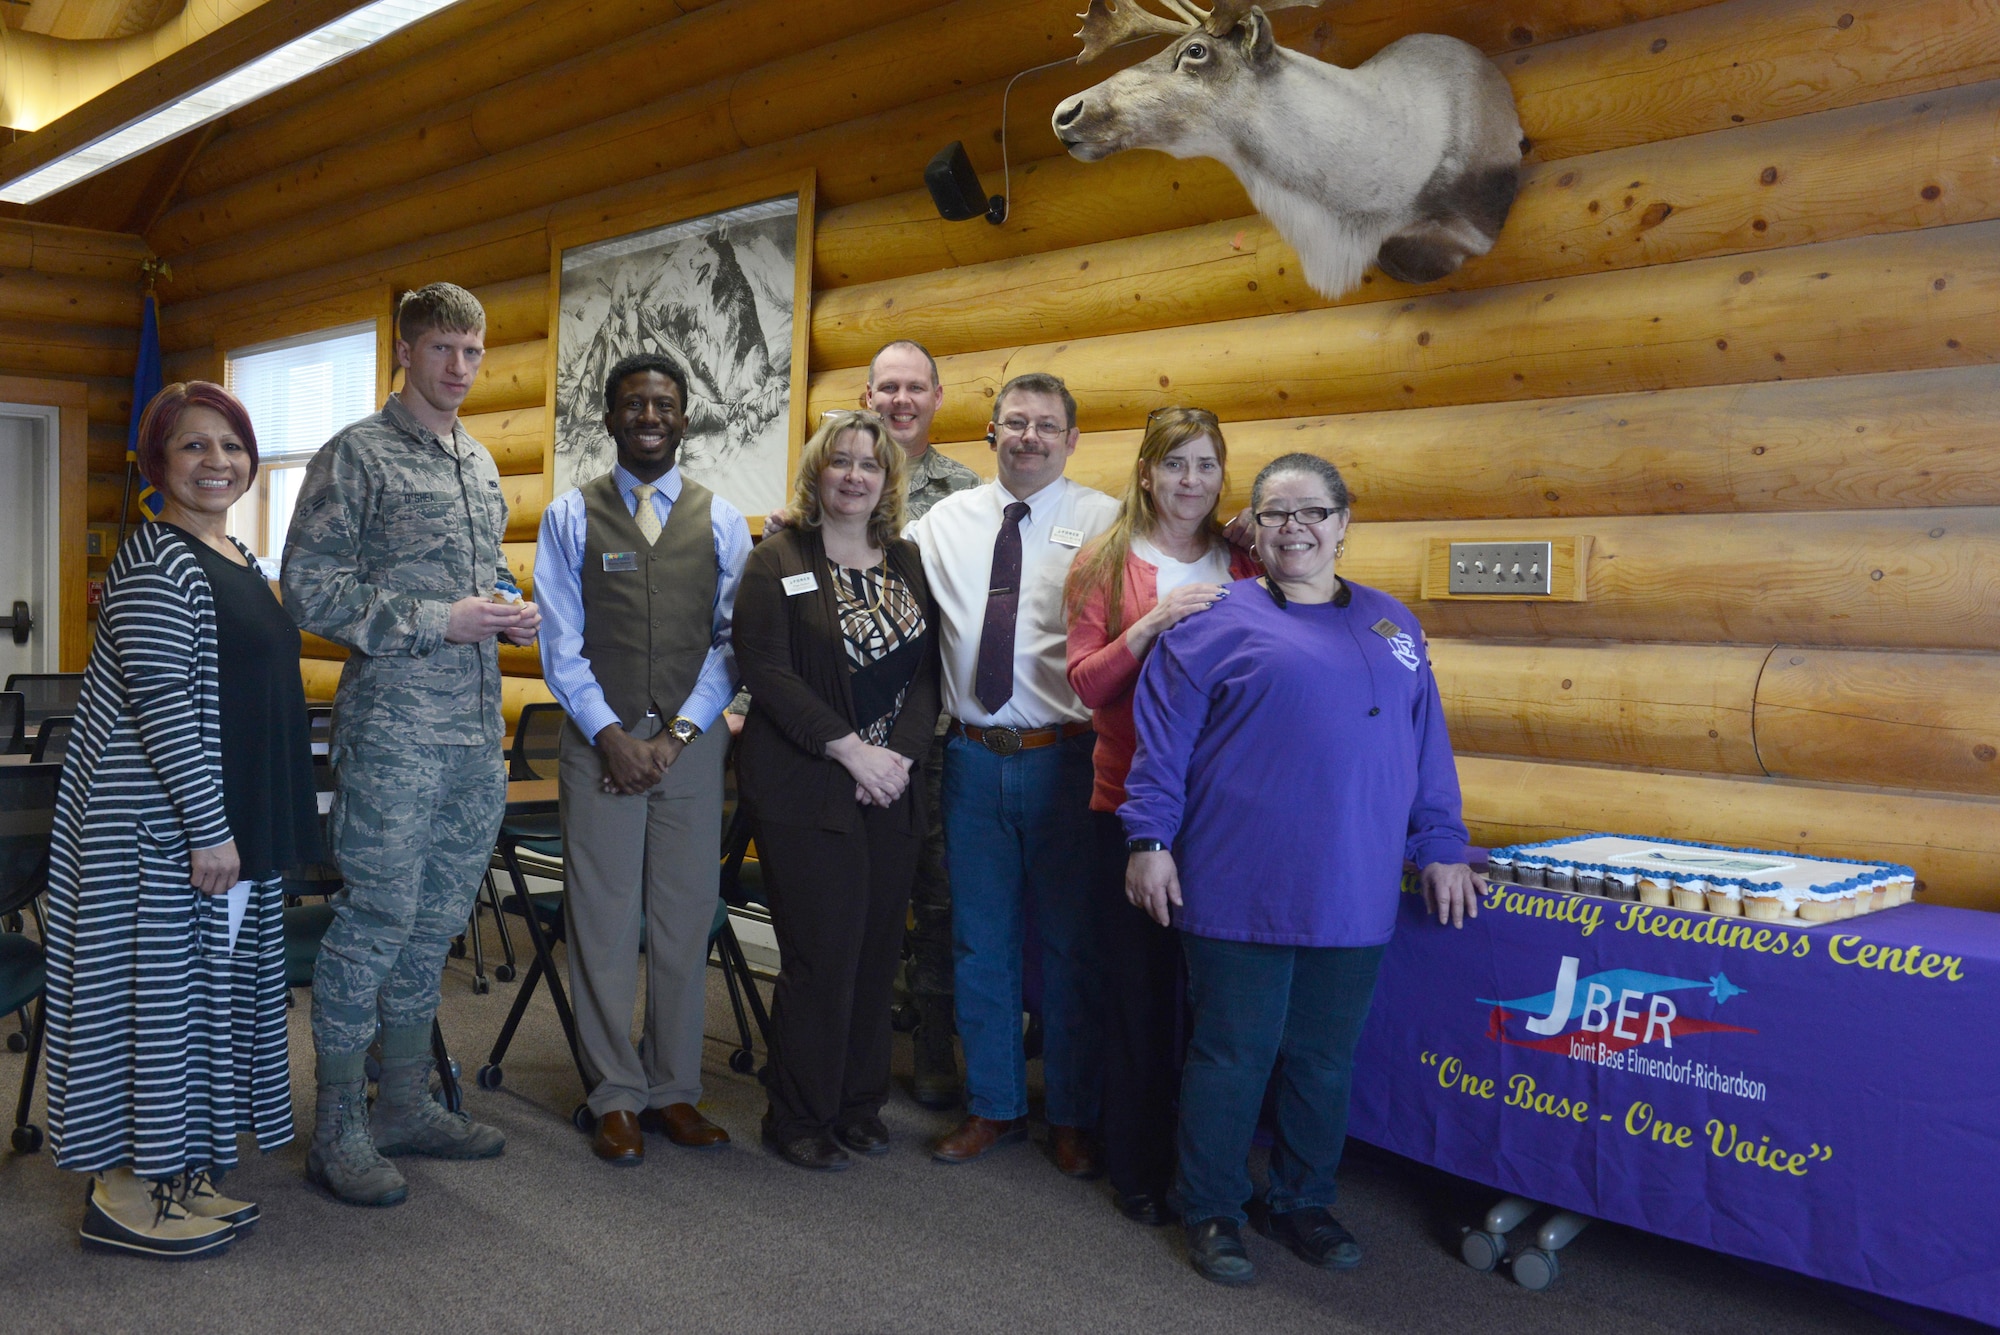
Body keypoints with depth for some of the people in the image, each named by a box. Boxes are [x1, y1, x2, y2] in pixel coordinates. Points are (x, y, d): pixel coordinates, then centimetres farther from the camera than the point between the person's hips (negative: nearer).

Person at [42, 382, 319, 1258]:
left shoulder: (237, 559, 15)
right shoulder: (157, 562, -14)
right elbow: (161, 701, -21)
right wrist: (208, 826, -21)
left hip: (227, 821, 10)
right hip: (159, 822, -10)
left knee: (206, 980, 14)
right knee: (154, 980, -2)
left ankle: (177, 1168, 25)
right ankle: (122, 1192, 9)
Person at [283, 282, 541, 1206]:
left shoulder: (481, 465, 17)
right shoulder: (356, 456, -5)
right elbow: (309, 587, -11)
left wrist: (511, 614, 4)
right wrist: (440, 620, -16)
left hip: (476, 732, 7)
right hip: (393, 729, -7)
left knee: (435, 922, 13)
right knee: (376, 920, -4)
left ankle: (403, 1104, 25)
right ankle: (337, 1128, 8)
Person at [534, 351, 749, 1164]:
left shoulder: (720, 519, 8)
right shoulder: (570, 517, 7)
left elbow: (732, 640, 2)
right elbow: (560, 643, 1)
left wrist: (677, 733, -8)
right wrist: (610, 734, -9)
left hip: (692, 740, 1)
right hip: (599, 739, -1)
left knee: (685, 916, 5)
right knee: (603, 918, 1)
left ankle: (674, 1091, 17)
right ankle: (616, 1097, 12)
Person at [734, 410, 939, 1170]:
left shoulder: (909, 564, 12)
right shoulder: (778, 563, -1)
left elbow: (927, 671, 8)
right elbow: (766, 671, -10)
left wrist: (900, 753, -8)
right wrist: (853, 751, -15)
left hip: (892, 789, 4)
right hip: (806, 790, -4)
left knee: (877, 950, 8)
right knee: (821, 955, -2)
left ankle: (859, 1104, 24)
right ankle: (799, 1118, 14)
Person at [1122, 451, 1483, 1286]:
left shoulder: (1391, 626, 13)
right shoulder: (1220, 622, -1)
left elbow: (1427, 749, 15)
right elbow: (1162, 741, -3)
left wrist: (1441, 848, 11)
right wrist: (1149, 840, -8)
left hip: (1353, 896, 4)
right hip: (1239, 894, -4)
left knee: (1325, 1060, 14)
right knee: (1233, 1055, 6)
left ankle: (1302, 1204, 33)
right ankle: (1211, 1212, 23)